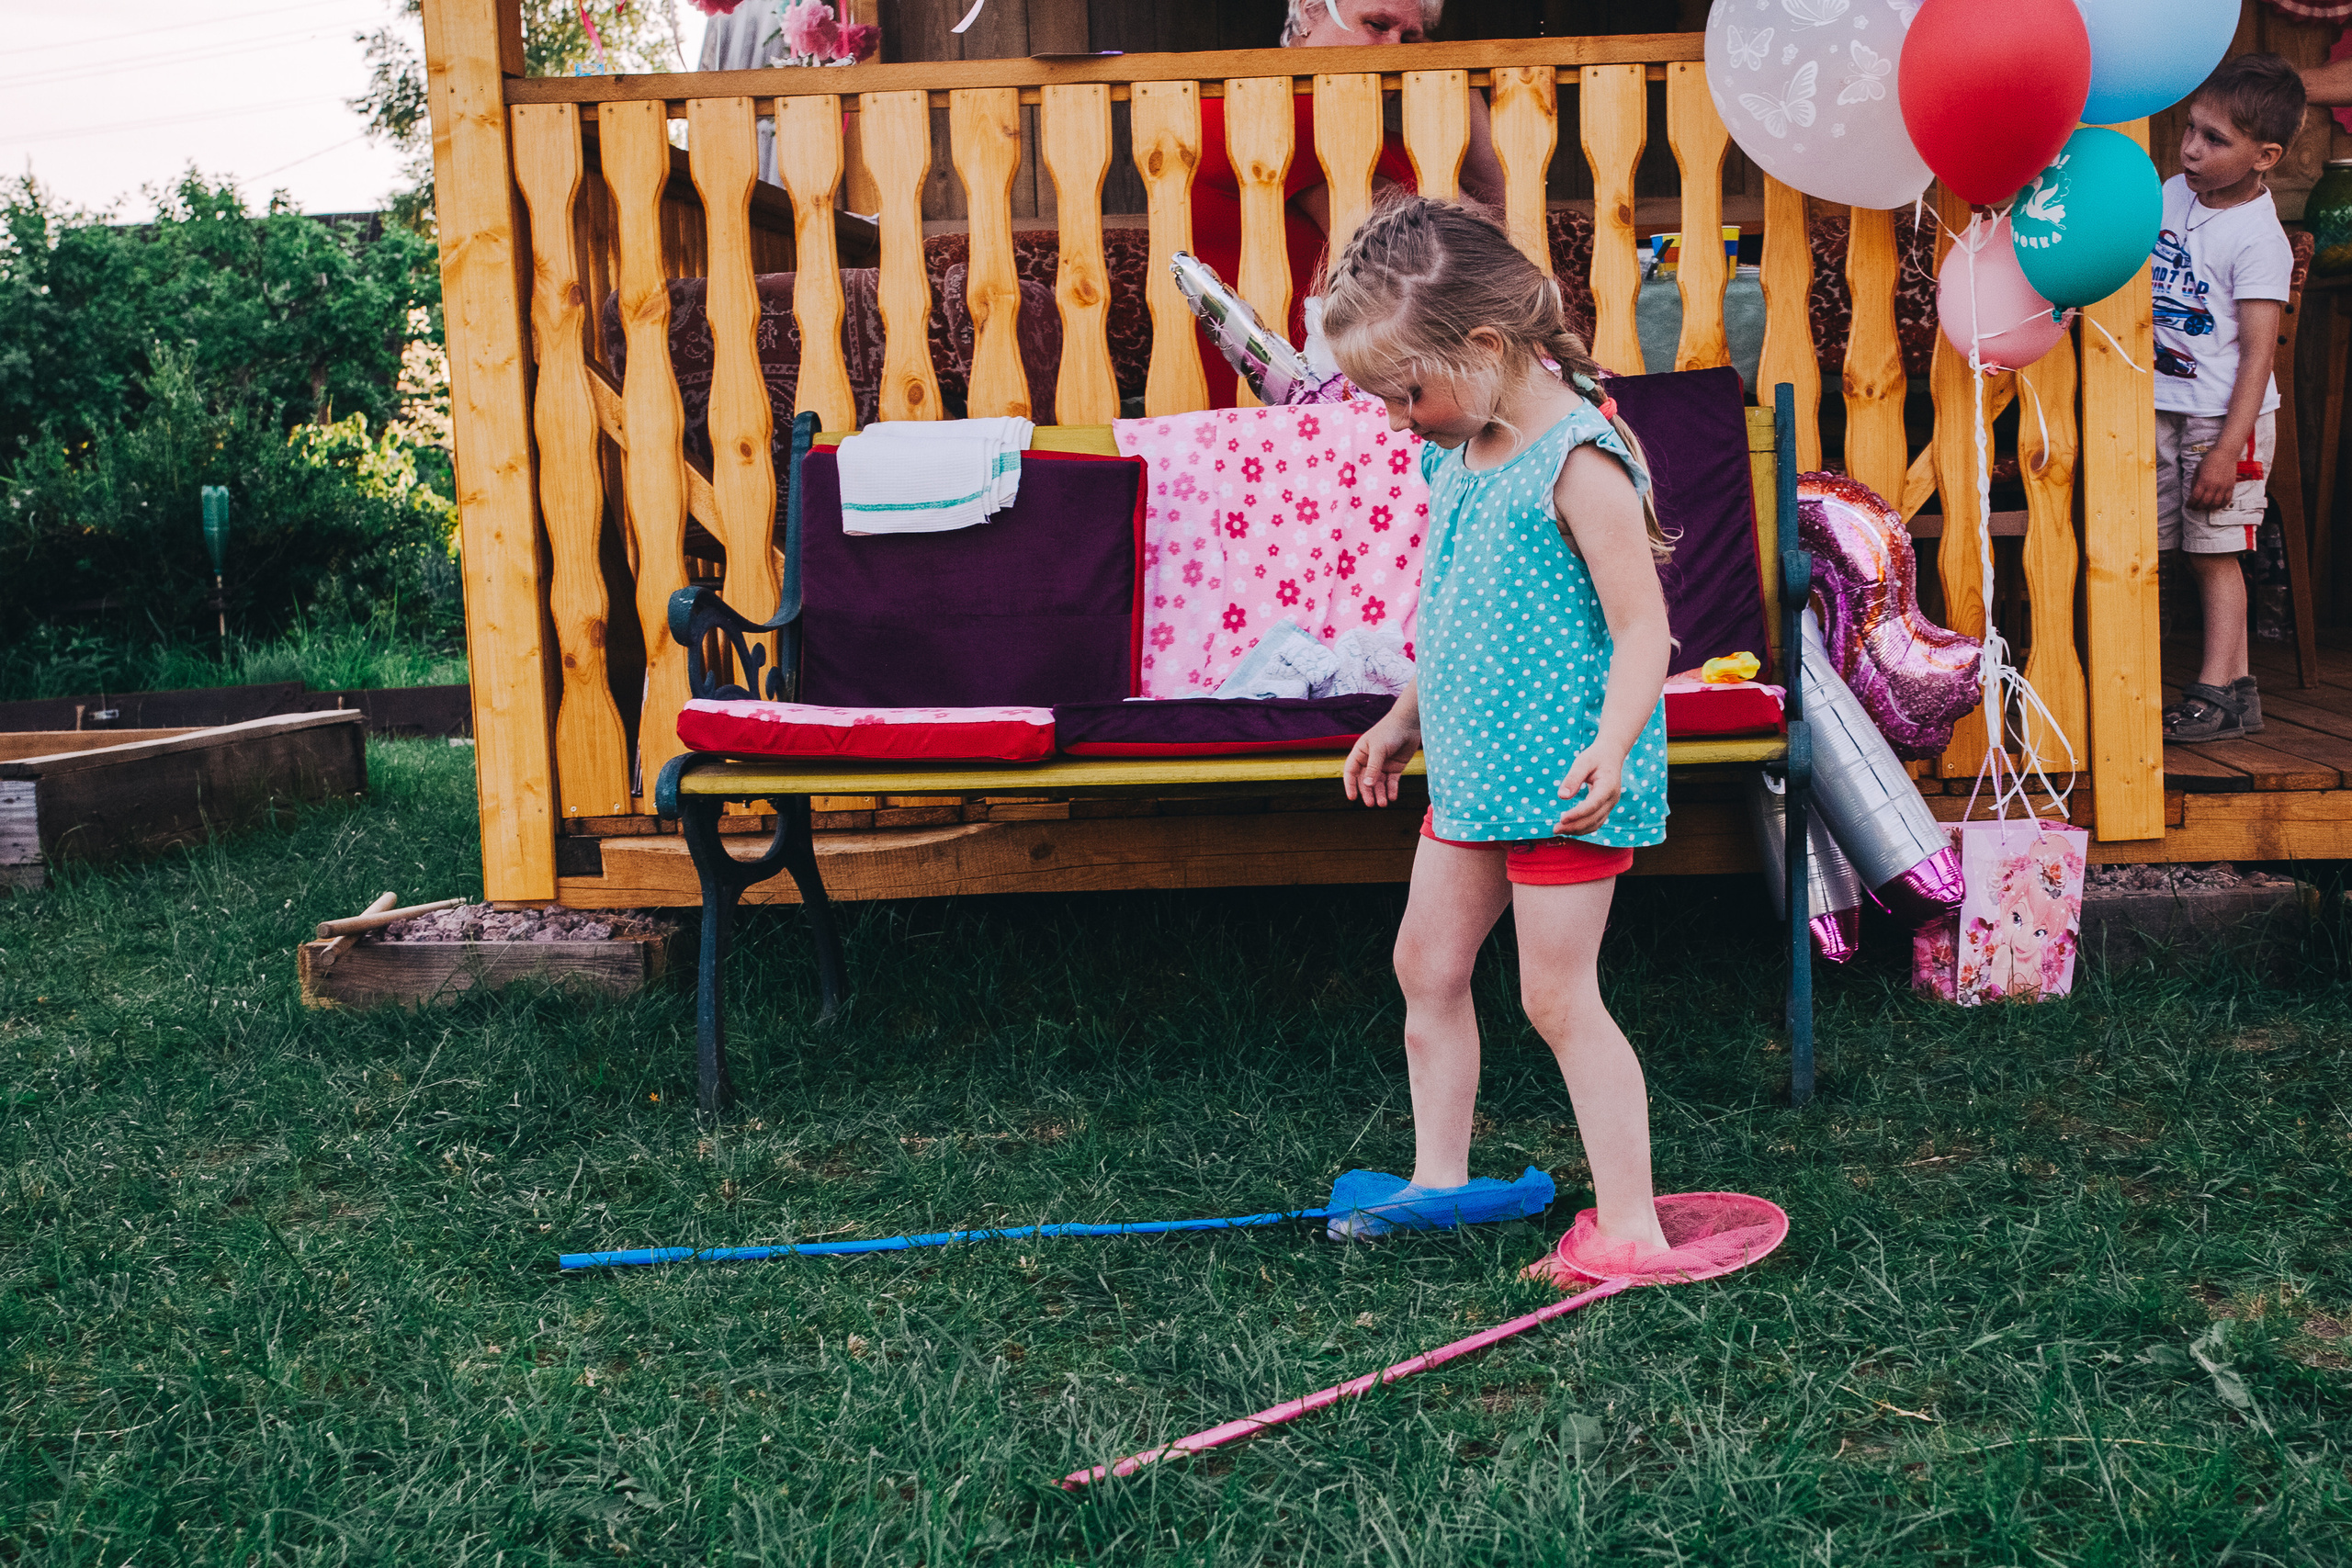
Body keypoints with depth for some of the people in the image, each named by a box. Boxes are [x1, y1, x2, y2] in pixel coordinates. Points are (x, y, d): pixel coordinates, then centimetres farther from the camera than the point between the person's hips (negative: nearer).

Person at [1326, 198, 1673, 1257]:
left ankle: (1631, 1225, 6)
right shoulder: (1456, 453, 8)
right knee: (1426, 966, 14)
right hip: (1473, 771, 9)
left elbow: (1643, 627, -21)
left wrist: (1611, 747, -34)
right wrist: (1405, 718, 26)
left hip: (1559, 782, -9)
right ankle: (1437, 1178, 29)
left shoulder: (1576, 462, -18)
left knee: (1557, 999, -5)